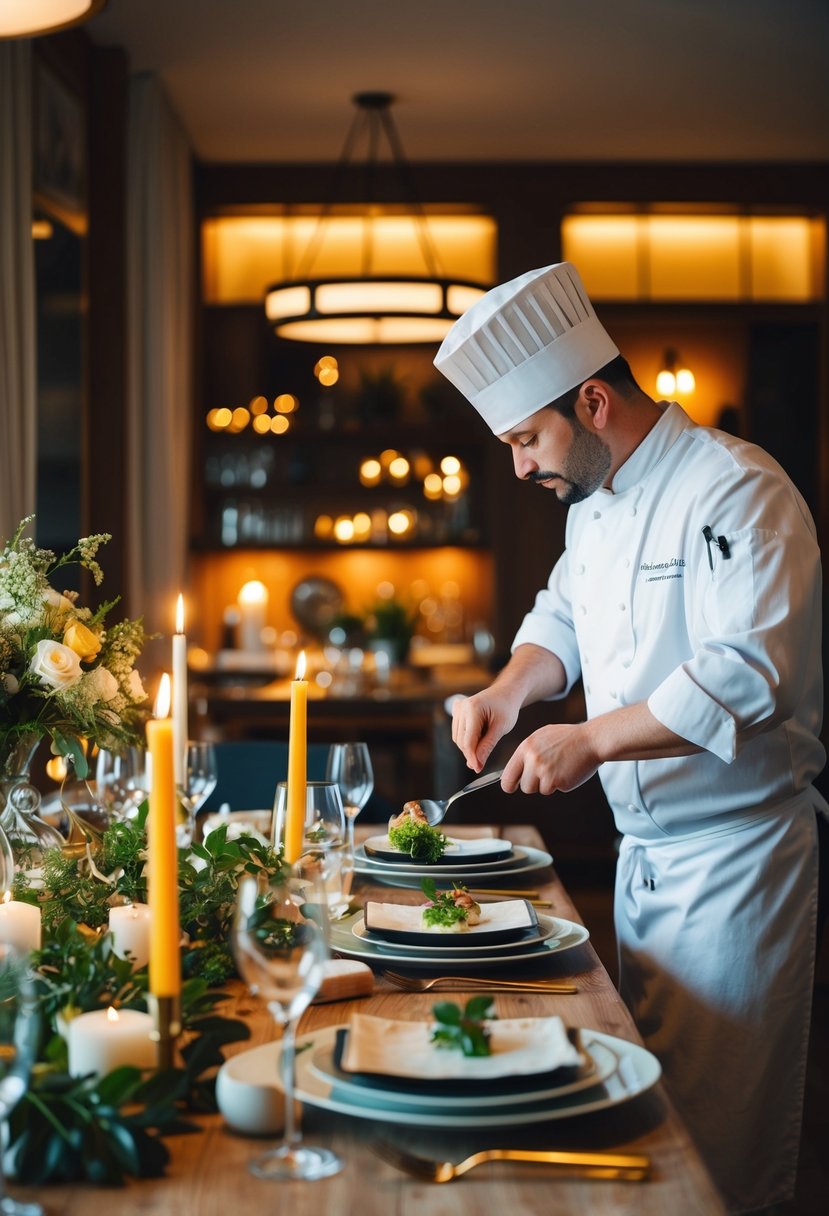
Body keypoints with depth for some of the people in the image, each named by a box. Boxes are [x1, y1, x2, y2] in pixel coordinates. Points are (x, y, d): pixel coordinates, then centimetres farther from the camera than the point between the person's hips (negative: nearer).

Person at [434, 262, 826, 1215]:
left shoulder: (733, 491, -19)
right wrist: (510, 691, 2)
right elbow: (564, 619, 22)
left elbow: (744, 675, -29)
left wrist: (593, 740, -27)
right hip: (644, 846, 9)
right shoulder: (595, 501, 10)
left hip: (734, 856, -9)